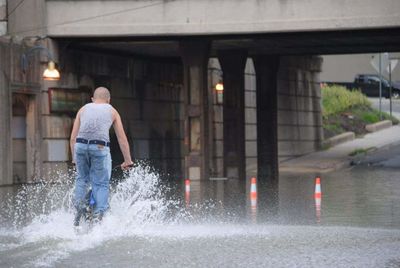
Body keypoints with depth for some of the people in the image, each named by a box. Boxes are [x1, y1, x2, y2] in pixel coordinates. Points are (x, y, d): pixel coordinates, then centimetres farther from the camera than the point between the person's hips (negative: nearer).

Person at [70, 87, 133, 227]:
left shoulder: (83, 109, 23)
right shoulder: (112, 111, 20)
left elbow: (73, 138, 20)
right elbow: (122, 139, 17)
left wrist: (74, 158, 28)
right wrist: (128, 160, 22)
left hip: (81, 145, 2)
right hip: (100, 147, -2)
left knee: (82, 179, 20)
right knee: (102, 184, 5)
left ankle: (78, 207, 0)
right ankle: (99, 214, -12)